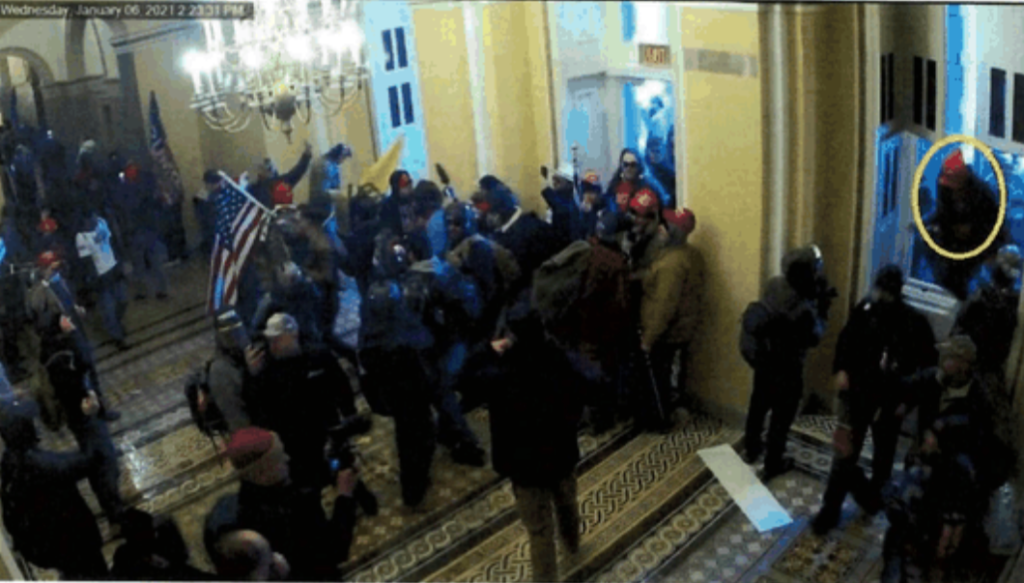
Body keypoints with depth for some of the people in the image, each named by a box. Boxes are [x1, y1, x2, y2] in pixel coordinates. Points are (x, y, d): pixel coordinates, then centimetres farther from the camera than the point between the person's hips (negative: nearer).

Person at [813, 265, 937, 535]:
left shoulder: (915, 323, -15)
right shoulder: (864, 310, -9)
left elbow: (929, 365, -8)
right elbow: (845, 340, 7)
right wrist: (841, 369, -8)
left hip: (890, 401, 0)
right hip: (857, 394, 1)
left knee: (883, 454, 21)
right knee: (845, 452, 3)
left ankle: (874, 497, 46)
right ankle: (830, 509, 12)